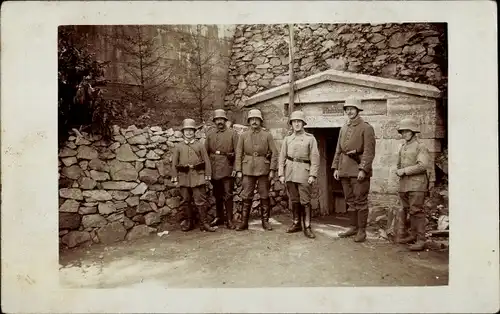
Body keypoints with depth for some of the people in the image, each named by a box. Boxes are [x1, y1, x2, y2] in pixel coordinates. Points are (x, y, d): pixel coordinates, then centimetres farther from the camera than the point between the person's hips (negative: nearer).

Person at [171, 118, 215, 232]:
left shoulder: (200, 145, 6)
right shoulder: (178, 147, 9)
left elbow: (207, 162, 4)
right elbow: (174, 163, 8)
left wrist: (207, 177, -2)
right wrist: (175, 179, 2)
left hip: (198, 176, -2)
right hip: (184, 177, 2)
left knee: (201, 200, -3)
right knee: (185, 201, 8)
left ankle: (203, 223, 6)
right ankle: (189, 222, 21)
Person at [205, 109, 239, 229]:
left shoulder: (232, 133, 2)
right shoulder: (210, 135, 12)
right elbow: (205, 152, 11)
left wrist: (235, 169, -10)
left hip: (227, 169, -4)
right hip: (214, 170, 4)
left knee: (228, 195, -2)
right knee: (217, 195, 12)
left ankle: (229, 220, 7)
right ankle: (218, 217, 25)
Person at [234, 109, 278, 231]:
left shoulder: (267, 135, 3)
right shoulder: (243, 136, 6)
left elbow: (274, 153, 1)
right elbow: (238, 154, 5)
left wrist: (272, 170, -7)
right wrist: (238, 170, -2)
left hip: (263, 169, 0)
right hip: (248, 169, 1)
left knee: (264, 196, 5)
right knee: (246, 197, 2)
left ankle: (265, 221, 17)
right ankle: (244, 222, 10)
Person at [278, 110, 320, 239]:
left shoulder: (310, 138, 3)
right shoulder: (287, 139, 11)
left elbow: (315, 158, -2)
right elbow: (282, 158, 10)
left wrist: (312, 175, -10)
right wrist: (281, 174, 2)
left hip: (303, 171, -3)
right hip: (289, 171, 3)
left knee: (305, 201, -3)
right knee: (294, 200, 10)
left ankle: (307, 227, 4)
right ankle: (296, 224, 22)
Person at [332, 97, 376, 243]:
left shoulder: (366, 128, -4)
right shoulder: (343, 128, 14)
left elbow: (369, 151, -11)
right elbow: (338, 150, 16)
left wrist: (363, 169, -19)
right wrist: (335, 167, 9)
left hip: (359, 170, -6)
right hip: (345, 170, 6)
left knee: (360, 201, -1)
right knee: (350, 201, 13)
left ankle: (362, 230, 9)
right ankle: (353, 227, 23)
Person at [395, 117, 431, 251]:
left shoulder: (420, 147, -5)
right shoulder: (402, 148, 17)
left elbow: (423, 165, -16)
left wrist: (405, 171, -15)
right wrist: (398, 171, 4)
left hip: (417, 184, -7)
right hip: (404, 184, 7)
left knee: (416, 211, -9)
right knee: (408, 210, 11)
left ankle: (421, 240, -5)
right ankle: (413, 235, 22)